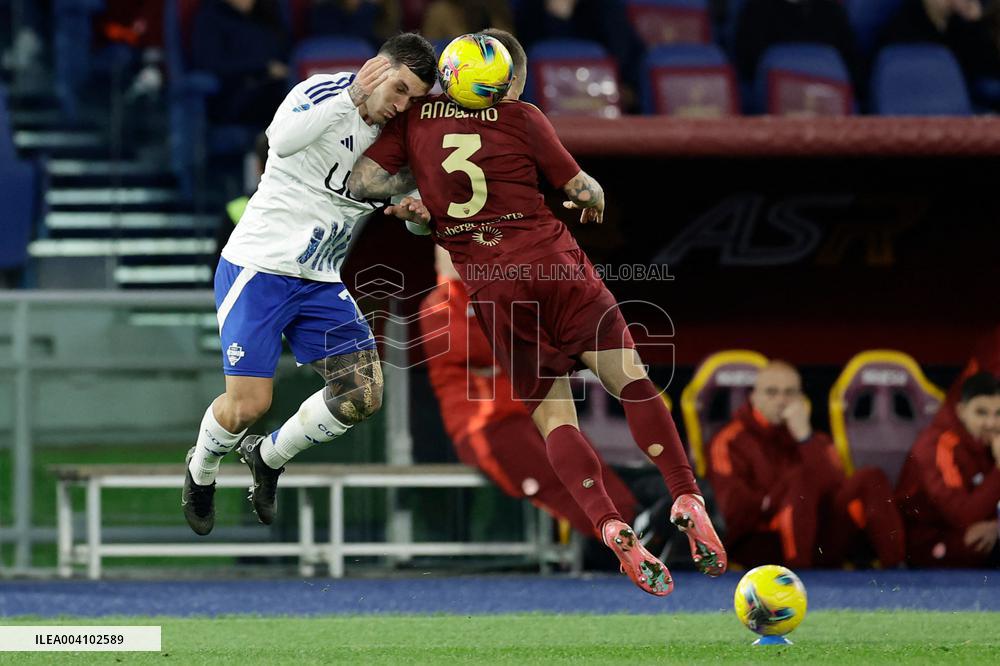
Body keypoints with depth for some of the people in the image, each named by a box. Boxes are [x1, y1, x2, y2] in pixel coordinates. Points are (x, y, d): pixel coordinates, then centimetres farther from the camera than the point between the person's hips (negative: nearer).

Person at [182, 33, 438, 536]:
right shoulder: (325, 93, -14)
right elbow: (282, 139, -37)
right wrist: (353, 94, -40)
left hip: (320, 285, 7)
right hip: (258, 268, -7)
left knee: (363, 395, -5)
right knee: (248, 404, -13)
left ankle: (269, 458, 19)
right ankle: (201, 471, 21)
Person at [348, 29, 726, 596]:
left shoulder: (416, 117, 9)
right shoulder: (522, 118, 2)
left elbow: (361, 181, 4)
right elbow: (584, 190, 5)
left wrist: (414, 188, 20)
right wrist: (594, 200, 27)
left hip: (489, 286, 2)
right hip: (555, 263, -2)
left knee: (554, 417, 4)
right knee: (631, 379, 1)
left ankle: (612, 528, -16)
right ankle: (687, 498, -16)